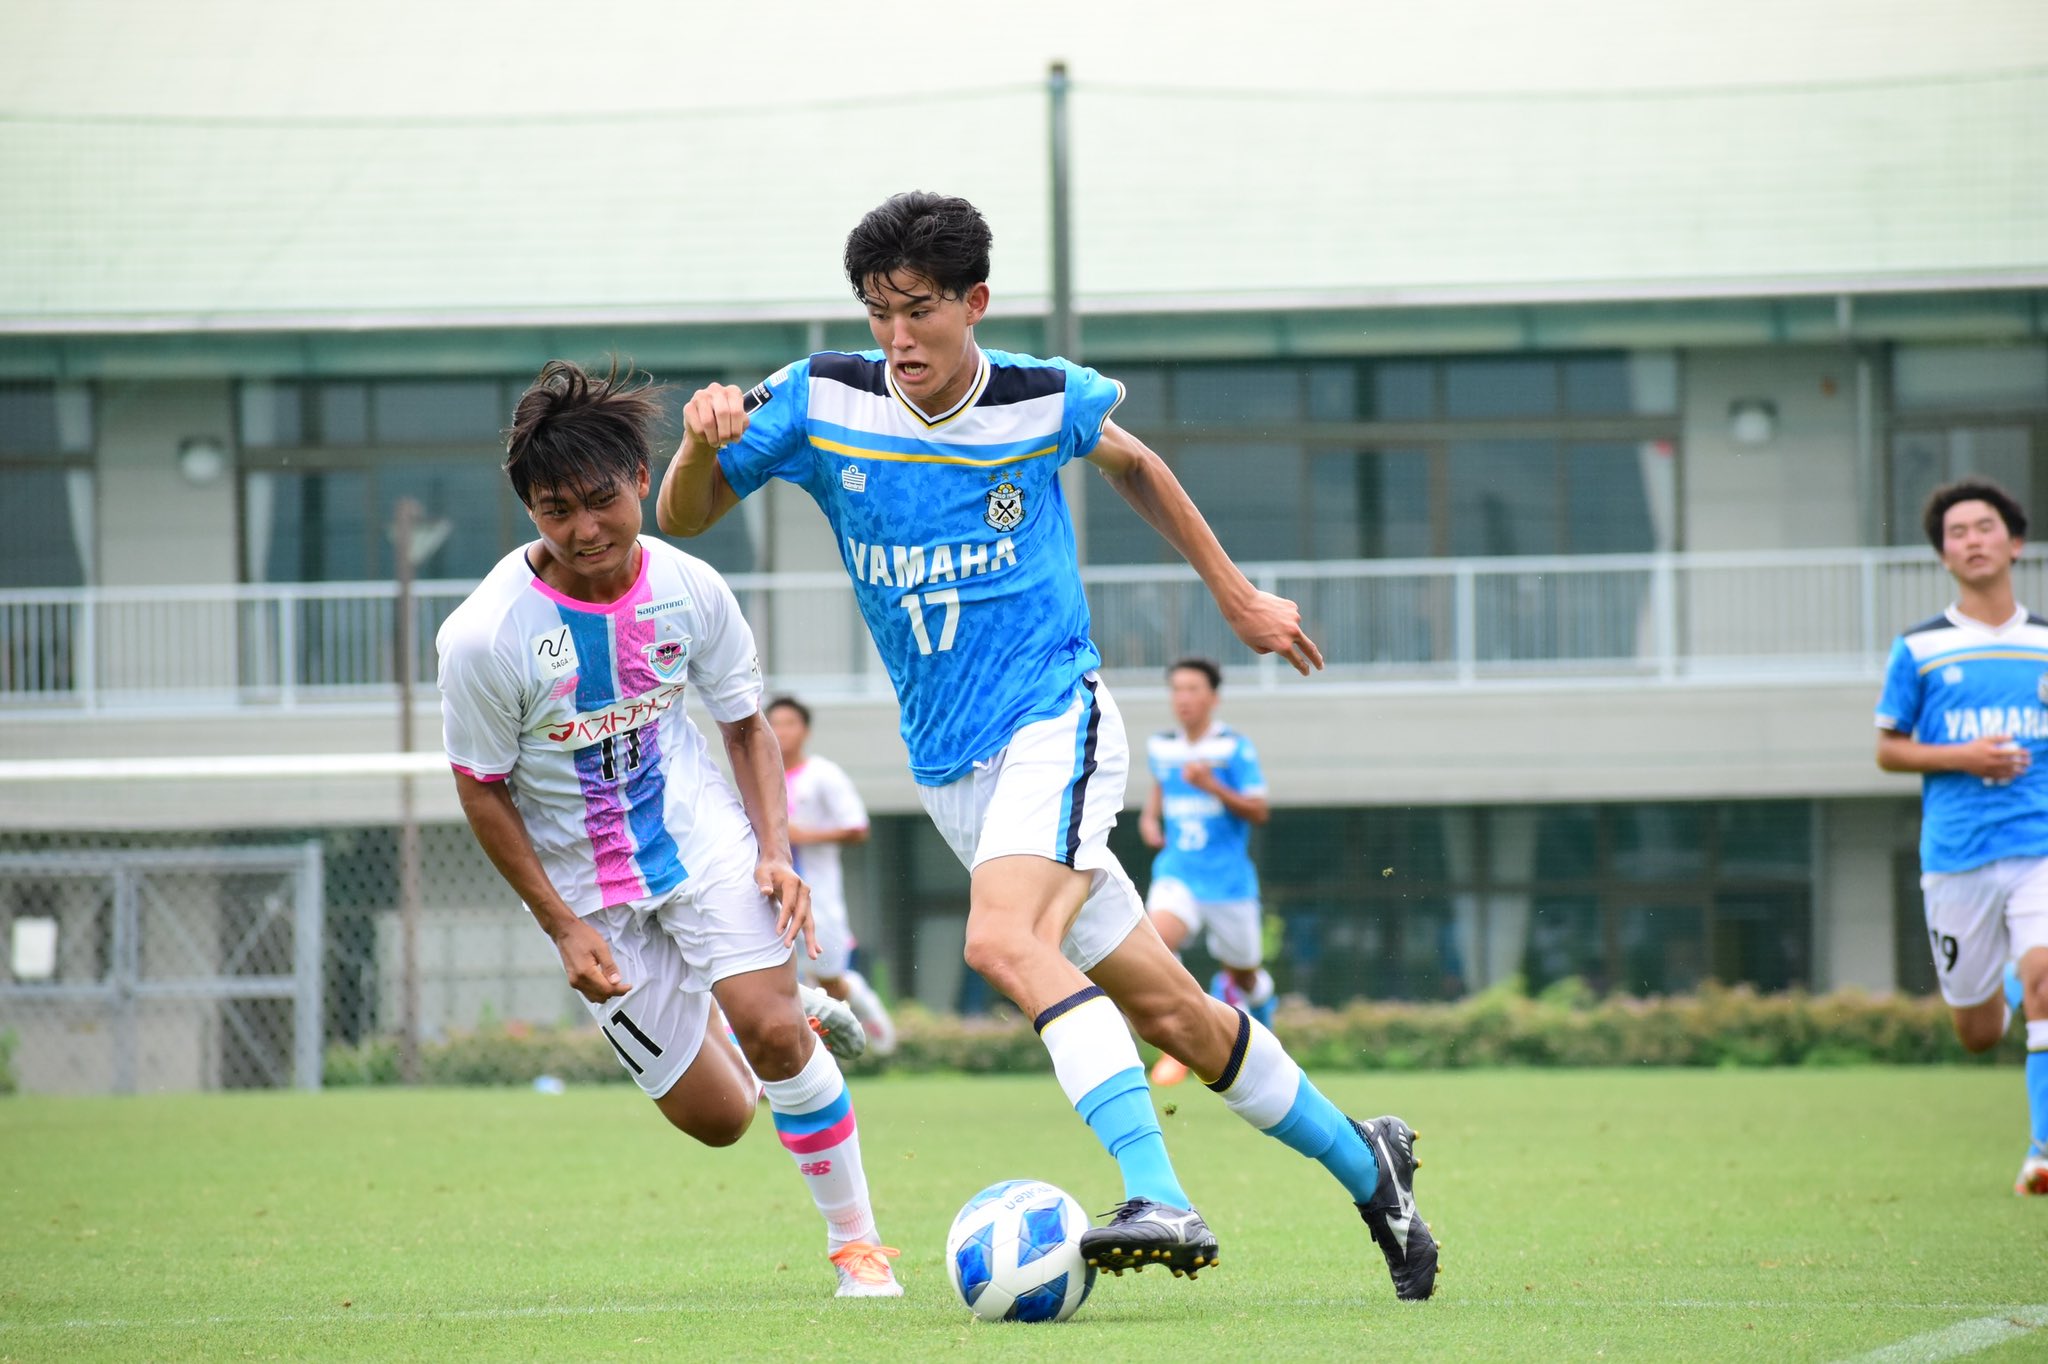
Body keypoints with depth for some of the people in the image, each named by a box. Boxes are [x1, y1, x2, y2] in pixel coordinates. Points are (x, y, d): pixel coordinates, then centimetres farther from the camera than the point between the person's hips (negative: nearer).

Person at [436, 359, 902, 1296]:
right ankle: (801, 1032, 40)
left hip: (698, 832, 1)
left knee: (770, 1027, -22)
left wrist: (775, 851, -10)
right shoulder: (484, 637, -22)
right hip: (585, 881, -1)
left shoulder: (690, 591, -13)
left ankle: (856, 1242, -4)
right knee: (714, 1117, 2)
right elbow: (482, 790, -9)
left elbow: (746, 726, 3)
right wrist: (563, 927, -11)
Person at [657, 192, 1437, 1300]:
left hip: (1054, 718, -4)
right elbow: (682, 519, 0)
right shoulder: (821, 401, -3)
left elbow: (1132, 463, 17)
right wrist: (701, 445, -22)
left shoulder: (1045, 400, -5)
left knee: (1003, 940, -31)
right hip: (948, 768, 4)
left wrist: (1237, 597, 22)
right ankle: (1363, 1163, 23)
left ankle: (1160, 1200, -39)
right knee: (1169, 1013, 6)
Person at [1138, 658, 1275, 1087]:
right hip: (1176, 872, 2)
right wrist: (1149, 819, 8)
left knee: (1245, 977, 11)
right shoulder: (1160, 747, 6)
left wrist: (1212, 786, -25)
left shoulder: (1234, 747, -8)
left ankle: (1259, 995, 50)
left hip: (1228, 878, -2)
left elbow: (1259, 811, -12)